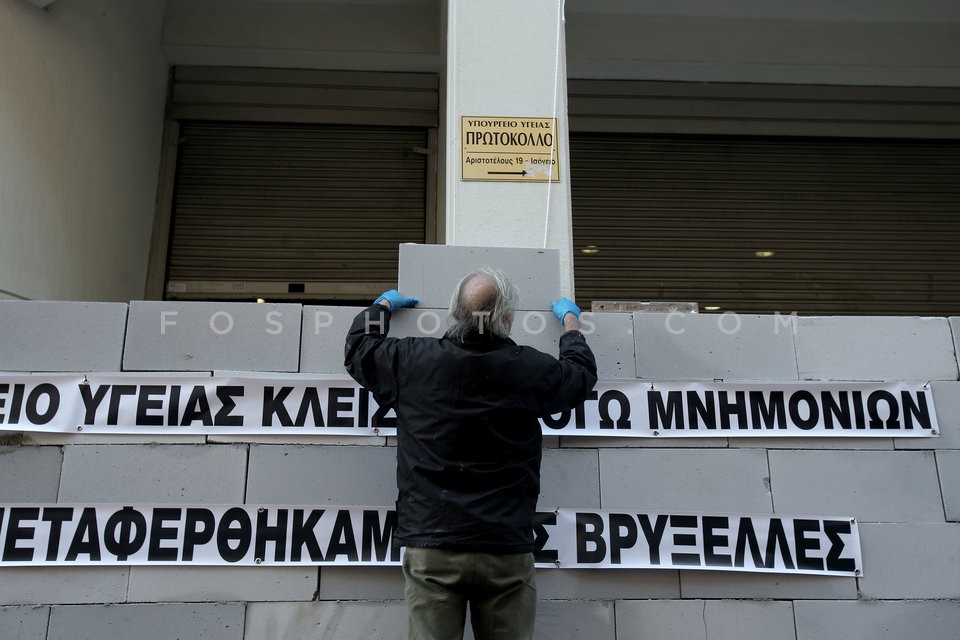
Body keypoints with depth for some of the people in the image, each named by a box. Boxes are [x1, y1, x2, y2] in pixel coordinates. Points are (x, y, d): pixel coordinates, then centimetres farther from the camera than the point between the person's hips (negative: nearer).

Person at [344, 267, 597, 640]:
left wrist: (382, 306, 37)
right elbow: (583, 372, 21)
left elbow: (358, 348, 19)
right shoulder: (531, 369, -2)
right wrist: (570, 319, 38)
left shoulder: (412, 360, -3)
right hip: (508, 551, 1)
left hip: (431, 550, 0)